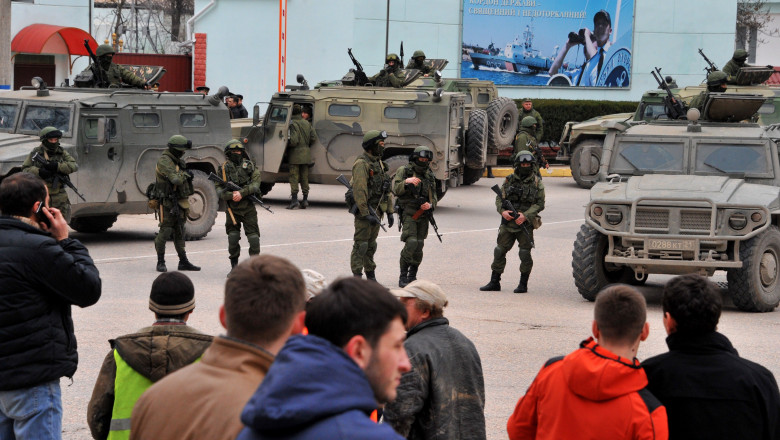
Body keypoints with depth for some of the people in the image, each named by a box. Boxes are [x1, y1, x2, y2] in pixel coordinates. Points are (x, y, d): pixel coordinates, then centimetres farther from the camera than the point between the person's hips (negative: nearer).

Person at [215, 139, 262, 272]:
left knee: (253, 236, -4)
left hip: (248, 207, 0)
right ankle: (234, 265, 13)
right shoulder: (223, 168, 5)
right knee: (233, 236, 0)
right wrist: (230, 195, -16)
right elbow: (218, 189, 2)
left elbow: (256, 184, -6)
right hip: (232, 208, 0)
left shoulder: (249, 165, 4)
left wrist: (242, 193, -19)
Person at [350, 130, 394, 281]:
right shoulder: (361, 164, -14)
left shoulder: (379, 163, 15)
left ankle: (371, 277, 21)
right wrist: (366, 214, -24)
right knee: (361, 245, -6)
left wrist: (389, 211, 14)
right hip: (364, 210, -8)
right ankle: (357, 277, -3)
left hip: (376, 210, 8)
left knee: (371, 245, 15)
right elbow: (359, 191, -21)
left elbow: (386, 189, 19)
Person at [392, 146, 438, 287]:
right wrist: (406, 182, -28)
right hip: (408, 213, -5)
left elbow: (434, 197, 18)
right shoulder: (404, 171, 1)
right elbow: (395, 190, -10)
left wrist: (430, 205, -4)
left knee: (419, 246, 4)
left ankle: (412, 276, 17)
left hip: (423, 215, 5)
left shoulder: (430, 176, 14)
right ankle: (403, 276, -11)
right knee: (411, 243, -19)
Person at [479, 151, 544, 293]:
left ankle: (523, 284, 10)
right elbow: (499, 198, 9)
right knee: (499, 251, 3)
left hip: (525, 223, -3)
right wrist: (503, 211, -11)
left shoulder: (537, 182, 1)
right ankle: (494, 282, 12)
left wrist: (525, 215, -17)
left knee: (525, 254, -2)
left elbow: (540, 203, -4)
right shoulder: (509, 180, 8)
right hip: (508, 223, 3)